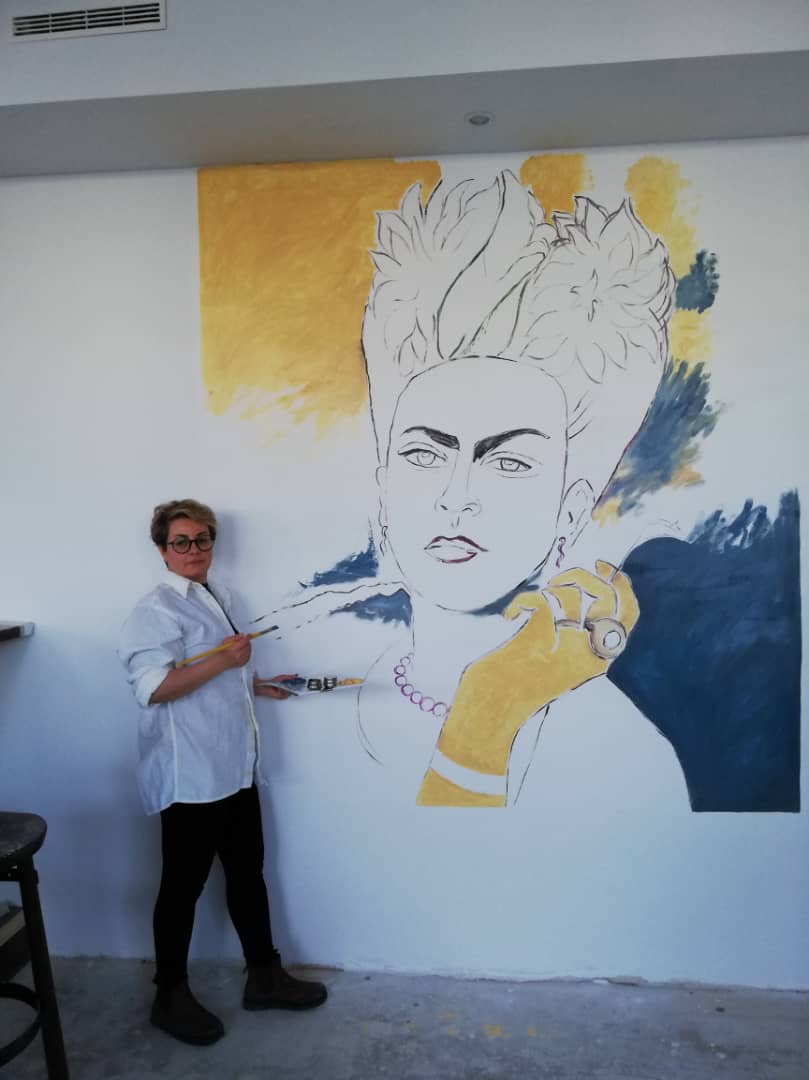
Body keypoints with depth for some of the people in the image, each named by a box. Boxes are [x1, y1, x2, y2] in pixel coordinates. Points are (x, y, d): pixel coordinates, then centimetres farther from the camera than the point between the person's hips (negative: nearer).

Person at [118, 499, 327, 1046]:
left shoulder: (222, 597, 12)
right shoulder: (158, 607, -14)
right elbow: (152, 688, -23)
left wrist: (260, 685, 11)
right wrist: (222, 660, -26)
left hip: (234, 767, 8)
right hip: (189, 774, -8)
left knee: (248, 872, 18)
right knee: (184, 884, 8)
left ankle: (265, 975, 33)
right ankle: (171, 996, 28)